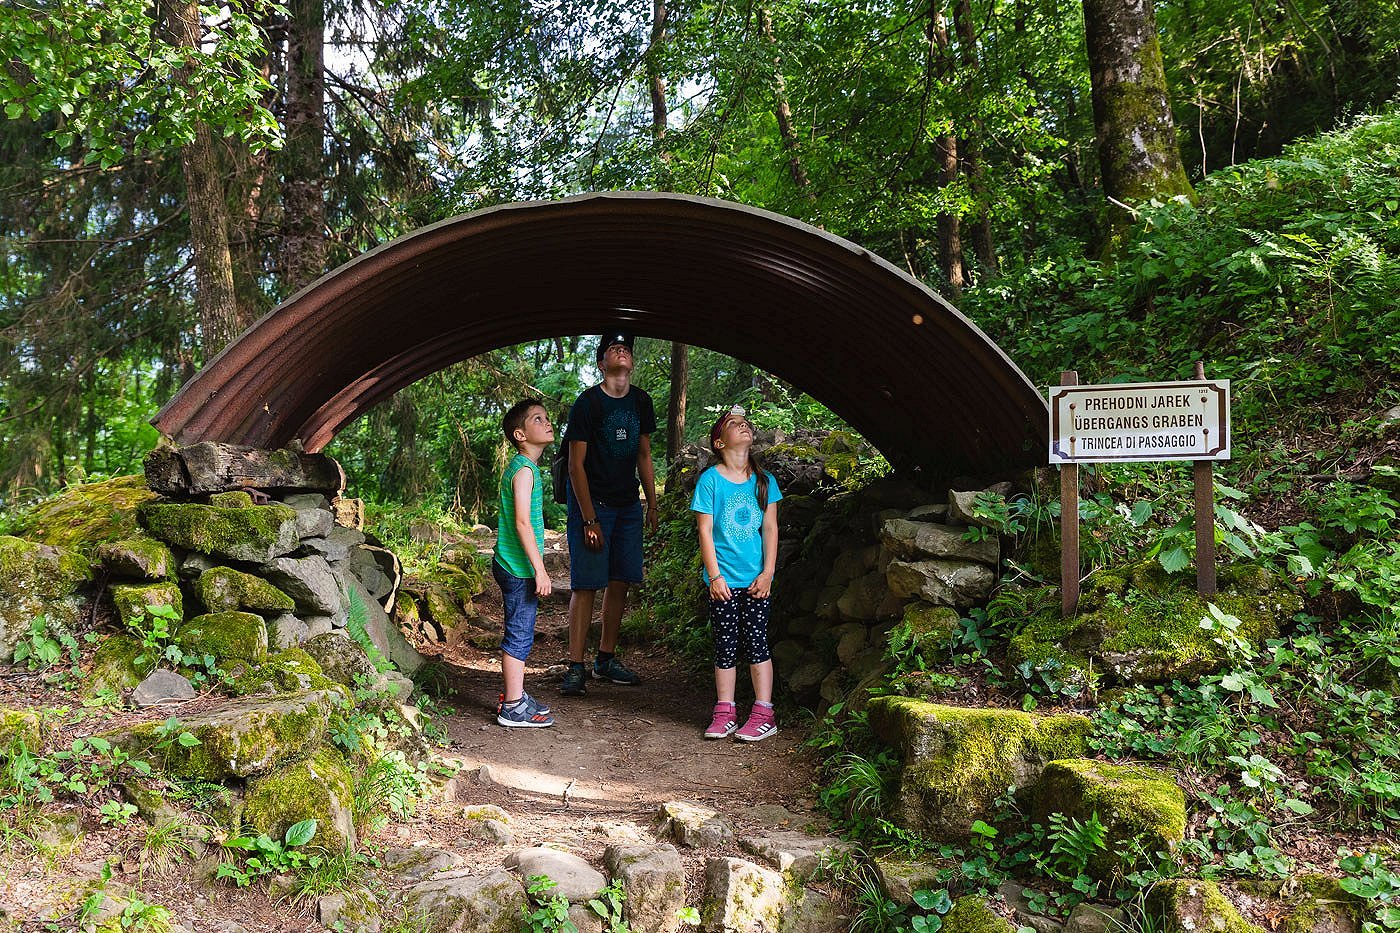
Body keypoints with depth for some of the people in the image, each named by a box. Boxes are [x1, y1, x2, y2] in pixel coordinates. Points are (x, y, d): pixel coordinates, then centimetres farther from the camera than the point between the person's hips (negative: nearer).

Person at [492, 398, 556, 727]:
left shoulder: (524, 467, 14)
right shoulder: (524, 469, -16)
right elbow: (522, 522, -21)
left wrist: (537, 568, 22)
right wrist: (539, 570, -20)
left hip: (515, 567, 10)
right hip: (519, 568, -10)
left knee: (517, 634, 17)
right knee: (520, 635, -3)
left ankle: (513, 696, 27)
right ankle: (513, 707, 4)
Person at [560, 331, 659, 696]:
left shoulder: (641, 401, 9)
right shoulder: (588, 403, -10)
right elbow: (576, 465, -11)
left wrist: (652, 505, 12)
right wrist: (589, 520, -16)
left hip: (628, 505, 6)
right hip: (591, 503, -6)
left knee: (619, 583, 7)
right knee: (586, 585, -7)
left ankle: (606, 659, 18)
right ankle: (576, 668, -3)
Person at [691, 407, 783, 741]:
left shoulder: (764, 480, 4)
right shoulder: (710, 479, -4)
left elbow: (770, 528, 5)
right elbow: (705, 531, -5)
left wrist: (767, 572, -2)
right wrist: (714, 576, -9)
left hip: (757, 579, 2)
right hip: (724, 580, -1)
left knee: (756, 643, 2)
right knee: (726, 645, 6)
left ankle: (764, 714, 9)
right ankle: (724, 714, 16)